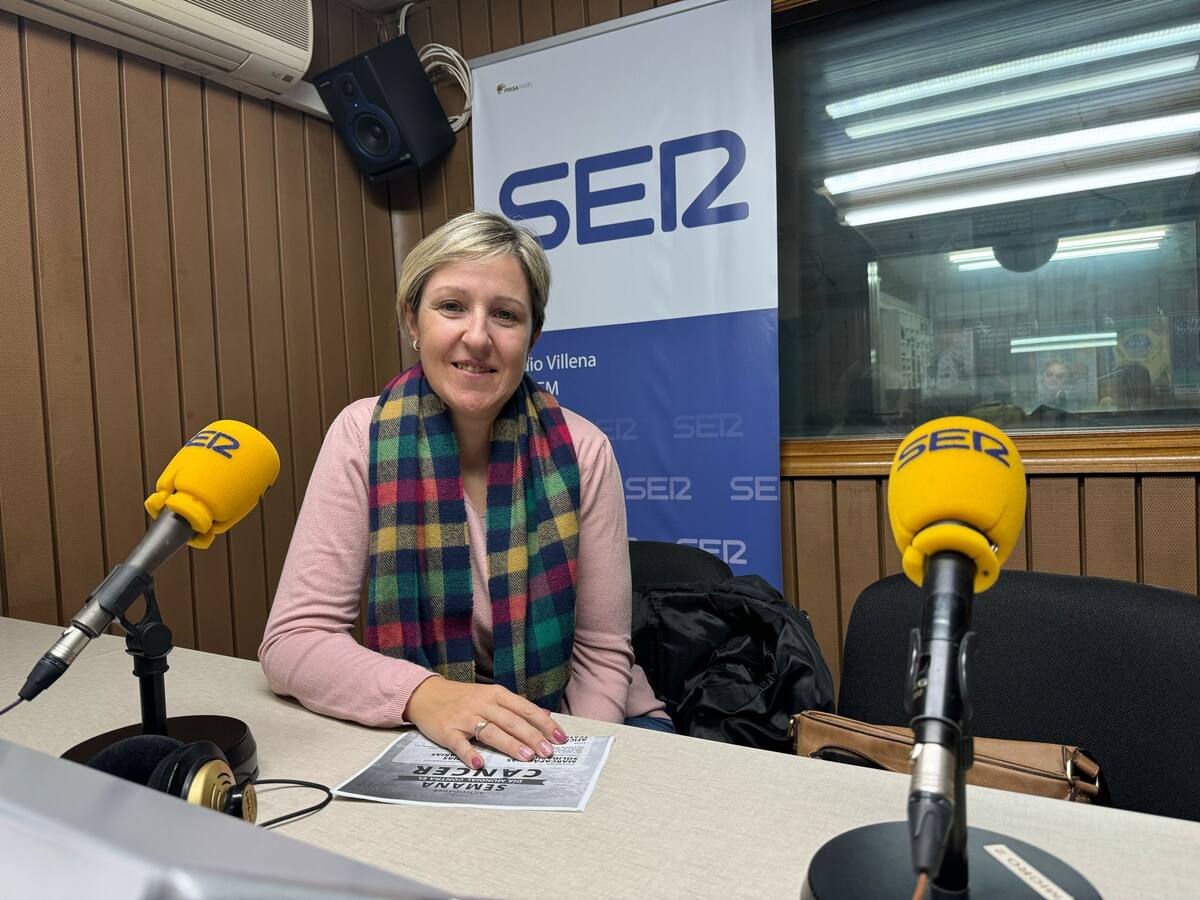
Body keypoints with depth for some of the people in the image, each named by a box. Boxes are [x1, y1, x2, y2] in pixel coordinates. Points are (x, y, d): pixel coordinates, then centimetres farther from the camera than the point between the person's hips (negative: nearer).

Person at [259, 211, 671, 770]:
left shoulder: (582, 452, -10)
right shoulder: (363, 438, -10)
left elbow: (601, 652, -4)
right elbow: (292, 640, -13)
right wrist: (424, 694, -30)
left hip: (580, 727, 0)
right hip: (432, 734, 0)